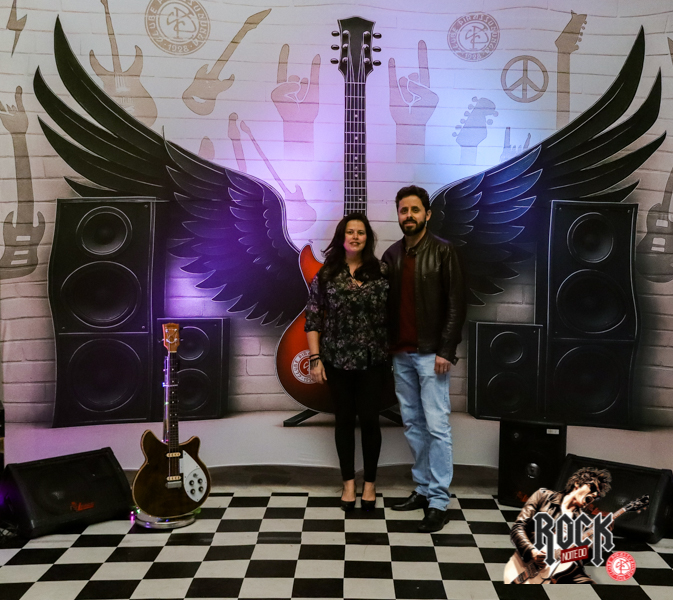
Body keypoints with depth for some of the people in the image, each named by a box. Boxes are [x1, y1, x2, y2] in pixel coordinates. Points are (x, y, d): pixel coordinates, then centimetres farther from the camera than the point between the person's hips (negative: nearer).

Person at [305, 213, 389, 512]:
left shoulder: (381, 271, 0)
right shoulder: (326, 273, 0)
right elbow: (312, 318, 1)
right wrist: (315, 358, -4)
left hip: (373, 360, 0)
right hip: (337, 360, 1)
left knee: (369, 418, 3)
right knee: (344, 419, 9)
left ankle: (370, 482, 22)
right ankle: (348, 482, 25)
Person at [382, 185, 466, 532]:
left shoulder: (442, 252, -6)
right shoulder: (392, 254, 11)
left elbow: (456, 304, -9)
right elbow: (388, 302, 13)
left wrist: (445, 351, -14)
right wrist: (387, 345, 8)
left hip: (431, 353, -6)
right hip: (401, 353, 6)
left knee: (436, 426, -4)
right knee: (412, 424, 12)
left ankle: (439, 503, 3)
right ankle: (423, 490, 24)